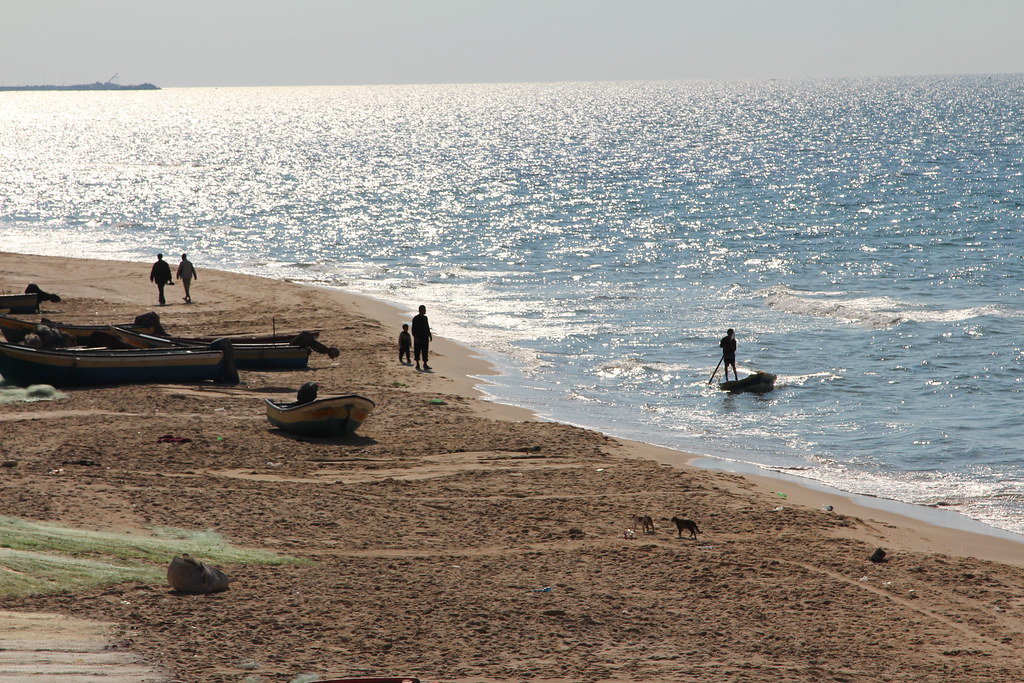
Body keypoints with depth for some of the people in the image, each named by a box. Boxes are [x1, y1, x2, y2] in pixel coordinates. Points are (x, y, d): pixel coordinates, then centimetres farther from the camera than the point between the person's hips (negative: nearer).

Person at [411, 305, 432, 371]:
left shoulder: (425, 318, 12)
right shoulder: (416, 318, -8)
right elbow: (413, 329, -12)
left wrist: (430, 335, 17)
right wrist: (415, 337, -18)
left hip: (425, 337, 6)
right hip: (418, 338, -6)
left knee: (425, 351, 4)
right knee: (417, 351, 1)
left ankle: (425, 364, 6)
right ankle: (417, 364, 11)